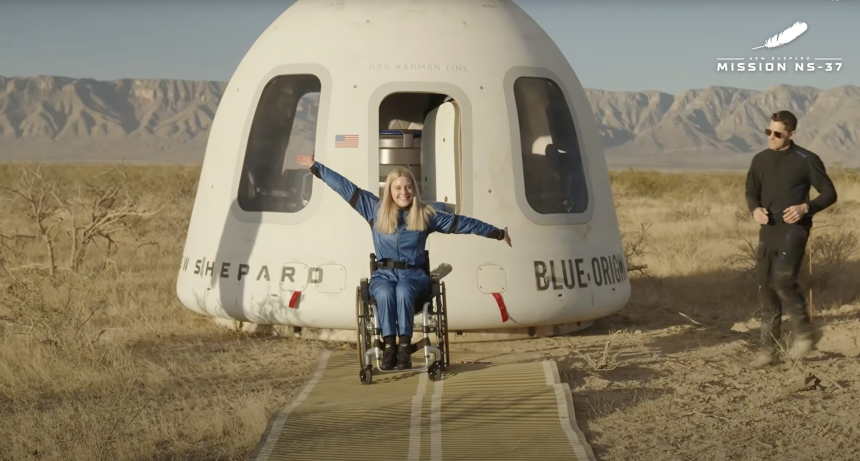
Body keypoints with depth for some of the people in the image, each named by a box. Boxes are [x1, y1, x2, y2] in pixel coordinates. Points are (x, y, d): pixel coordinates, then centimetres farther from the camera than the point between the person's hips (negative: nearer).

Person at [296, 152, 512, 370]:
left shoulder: (426, 214, 6)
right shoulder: (375, 209, 7)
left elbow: (461, 223, 9)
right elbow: (346, 188, 8)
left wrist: (498, 233, 10)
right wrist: (315, 166, 8)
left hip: (413, 274, -1)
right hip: (384, 273, 1)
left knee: (403, 292, -35)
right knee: (385, 293, -35)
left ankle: (405, 349, -34)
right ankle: (389, 348, -31)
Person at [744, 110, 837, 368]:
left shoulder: (806, 160, -5)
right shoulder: (760, 160, 10)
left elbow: (829, 193, -1)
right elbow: (751, 192, 18)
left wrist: (806, 207, -19)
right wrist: (755, 209, -5)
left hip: (793, 229, -6)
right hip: (768, 231, 6)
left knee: (783, 280, -21)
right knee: (766, 289, 5)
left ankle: (804, 332, 1)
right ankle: (768, 350, 12)